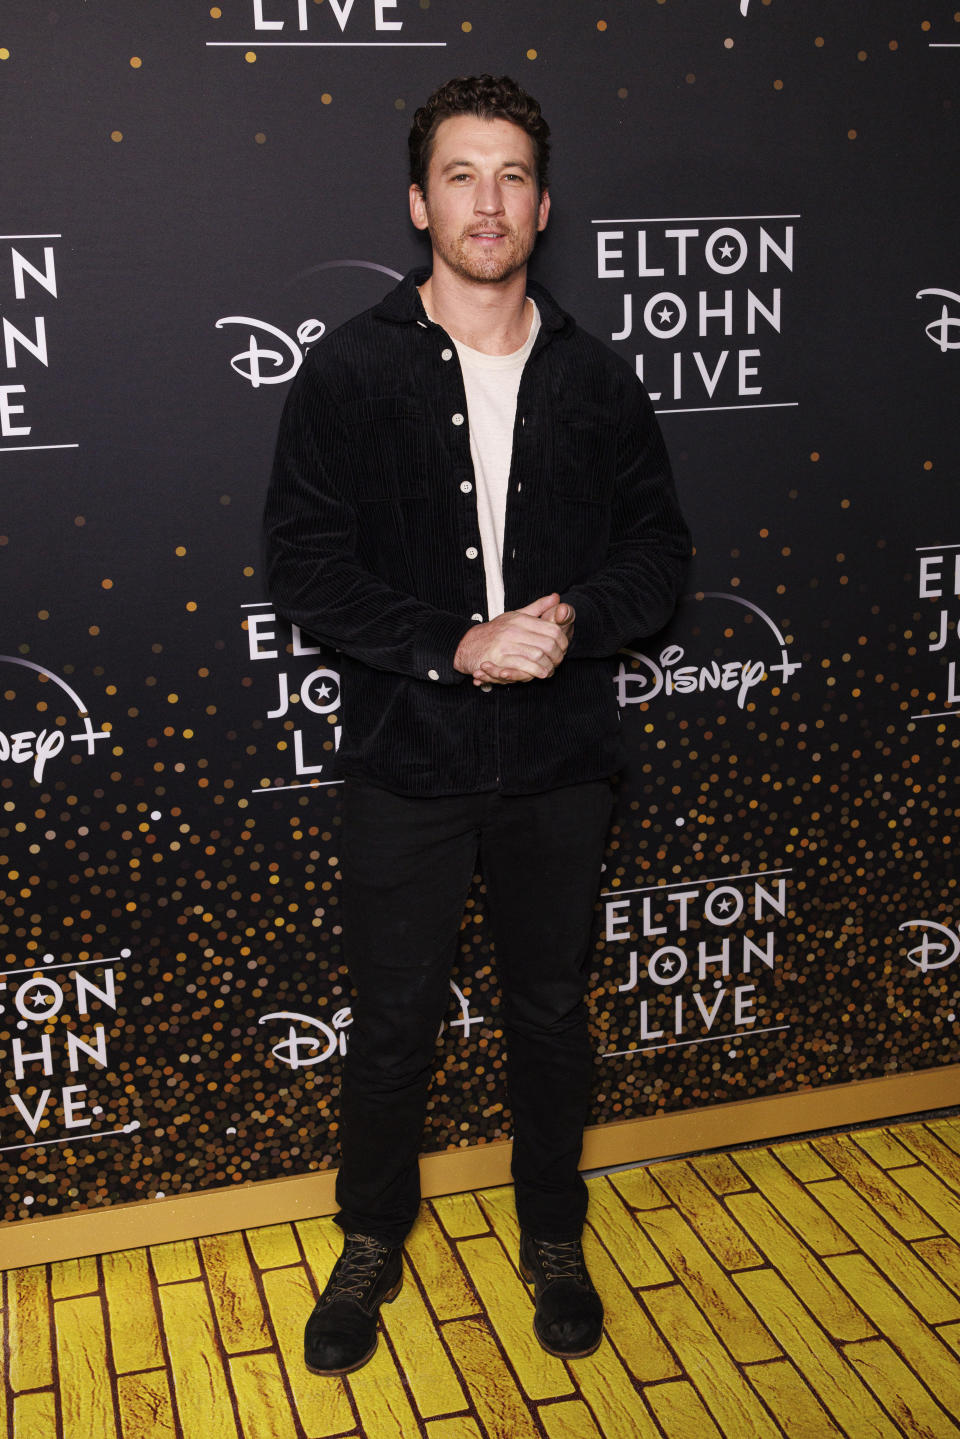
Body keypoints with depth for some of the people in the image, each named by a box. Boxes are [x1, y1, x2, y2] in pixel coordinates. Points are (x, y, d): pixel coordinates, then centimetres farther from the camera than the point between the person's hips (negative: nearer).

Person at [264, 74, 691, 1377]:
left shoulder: (596, 380, 1)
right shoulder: (350, 372, -5)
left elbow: (658, 548, 4)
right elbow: (307, 565, -9)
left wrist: (574, 622, -16)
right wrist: (456, 646, -20)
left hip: (561, 760, 2)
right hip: (409, 757, -1)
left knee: (552, 1011, 16)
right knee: (393, 1022, 12)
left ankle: (553, 1237, 38)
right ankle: (373, 1243, 35)